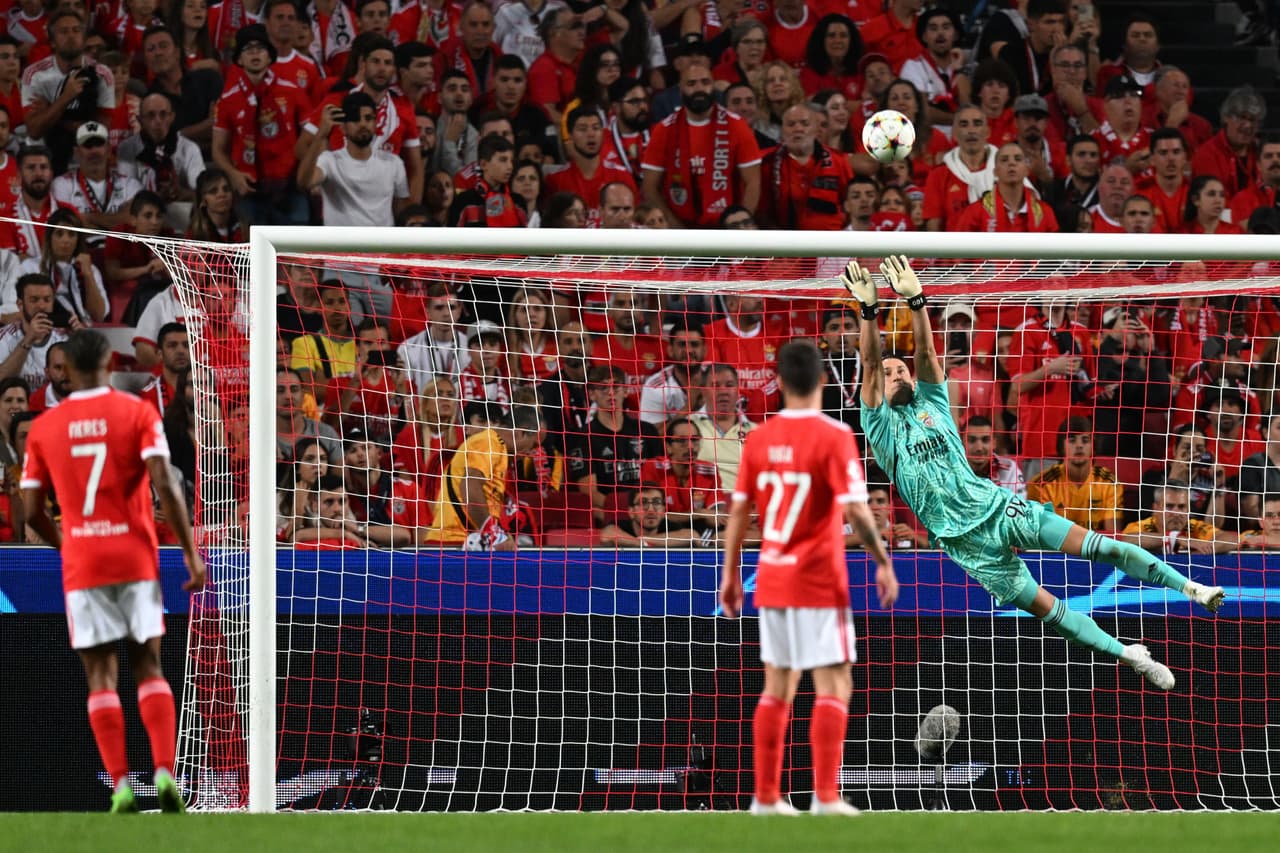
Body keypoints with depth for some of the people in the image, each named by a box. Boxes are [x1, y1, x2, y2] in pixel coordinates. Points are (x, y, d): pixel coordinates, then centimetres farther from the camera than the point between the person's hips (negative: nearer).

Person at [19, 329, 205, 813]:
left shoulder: (44, 428, 4)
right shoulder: (137, 413, -2)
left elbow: (31, 510, 5)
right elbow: (164, 487, -12)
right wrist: (191, 553, -8)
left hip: (81, 566, 0)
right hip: (136, 557, 0)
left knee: (100, 676, 3)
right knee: (149, 667, 8)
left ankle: (121, 784, -7)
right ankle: (164, 770, -9)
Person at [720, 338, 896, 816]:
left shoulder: (758, 439, 3)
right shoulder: (833, 437, -12)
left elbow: (739, 510, 6)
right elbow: (855, 509, -16)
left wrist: (730, 574, 14)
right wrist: (883, 563, -6)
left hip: (772, 578, 5)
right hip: (819, 580, -5)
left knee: (778, 686, 13)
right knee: (834, 685, -1)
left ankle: (766, 795, 13)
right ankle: (826, 795, -8)